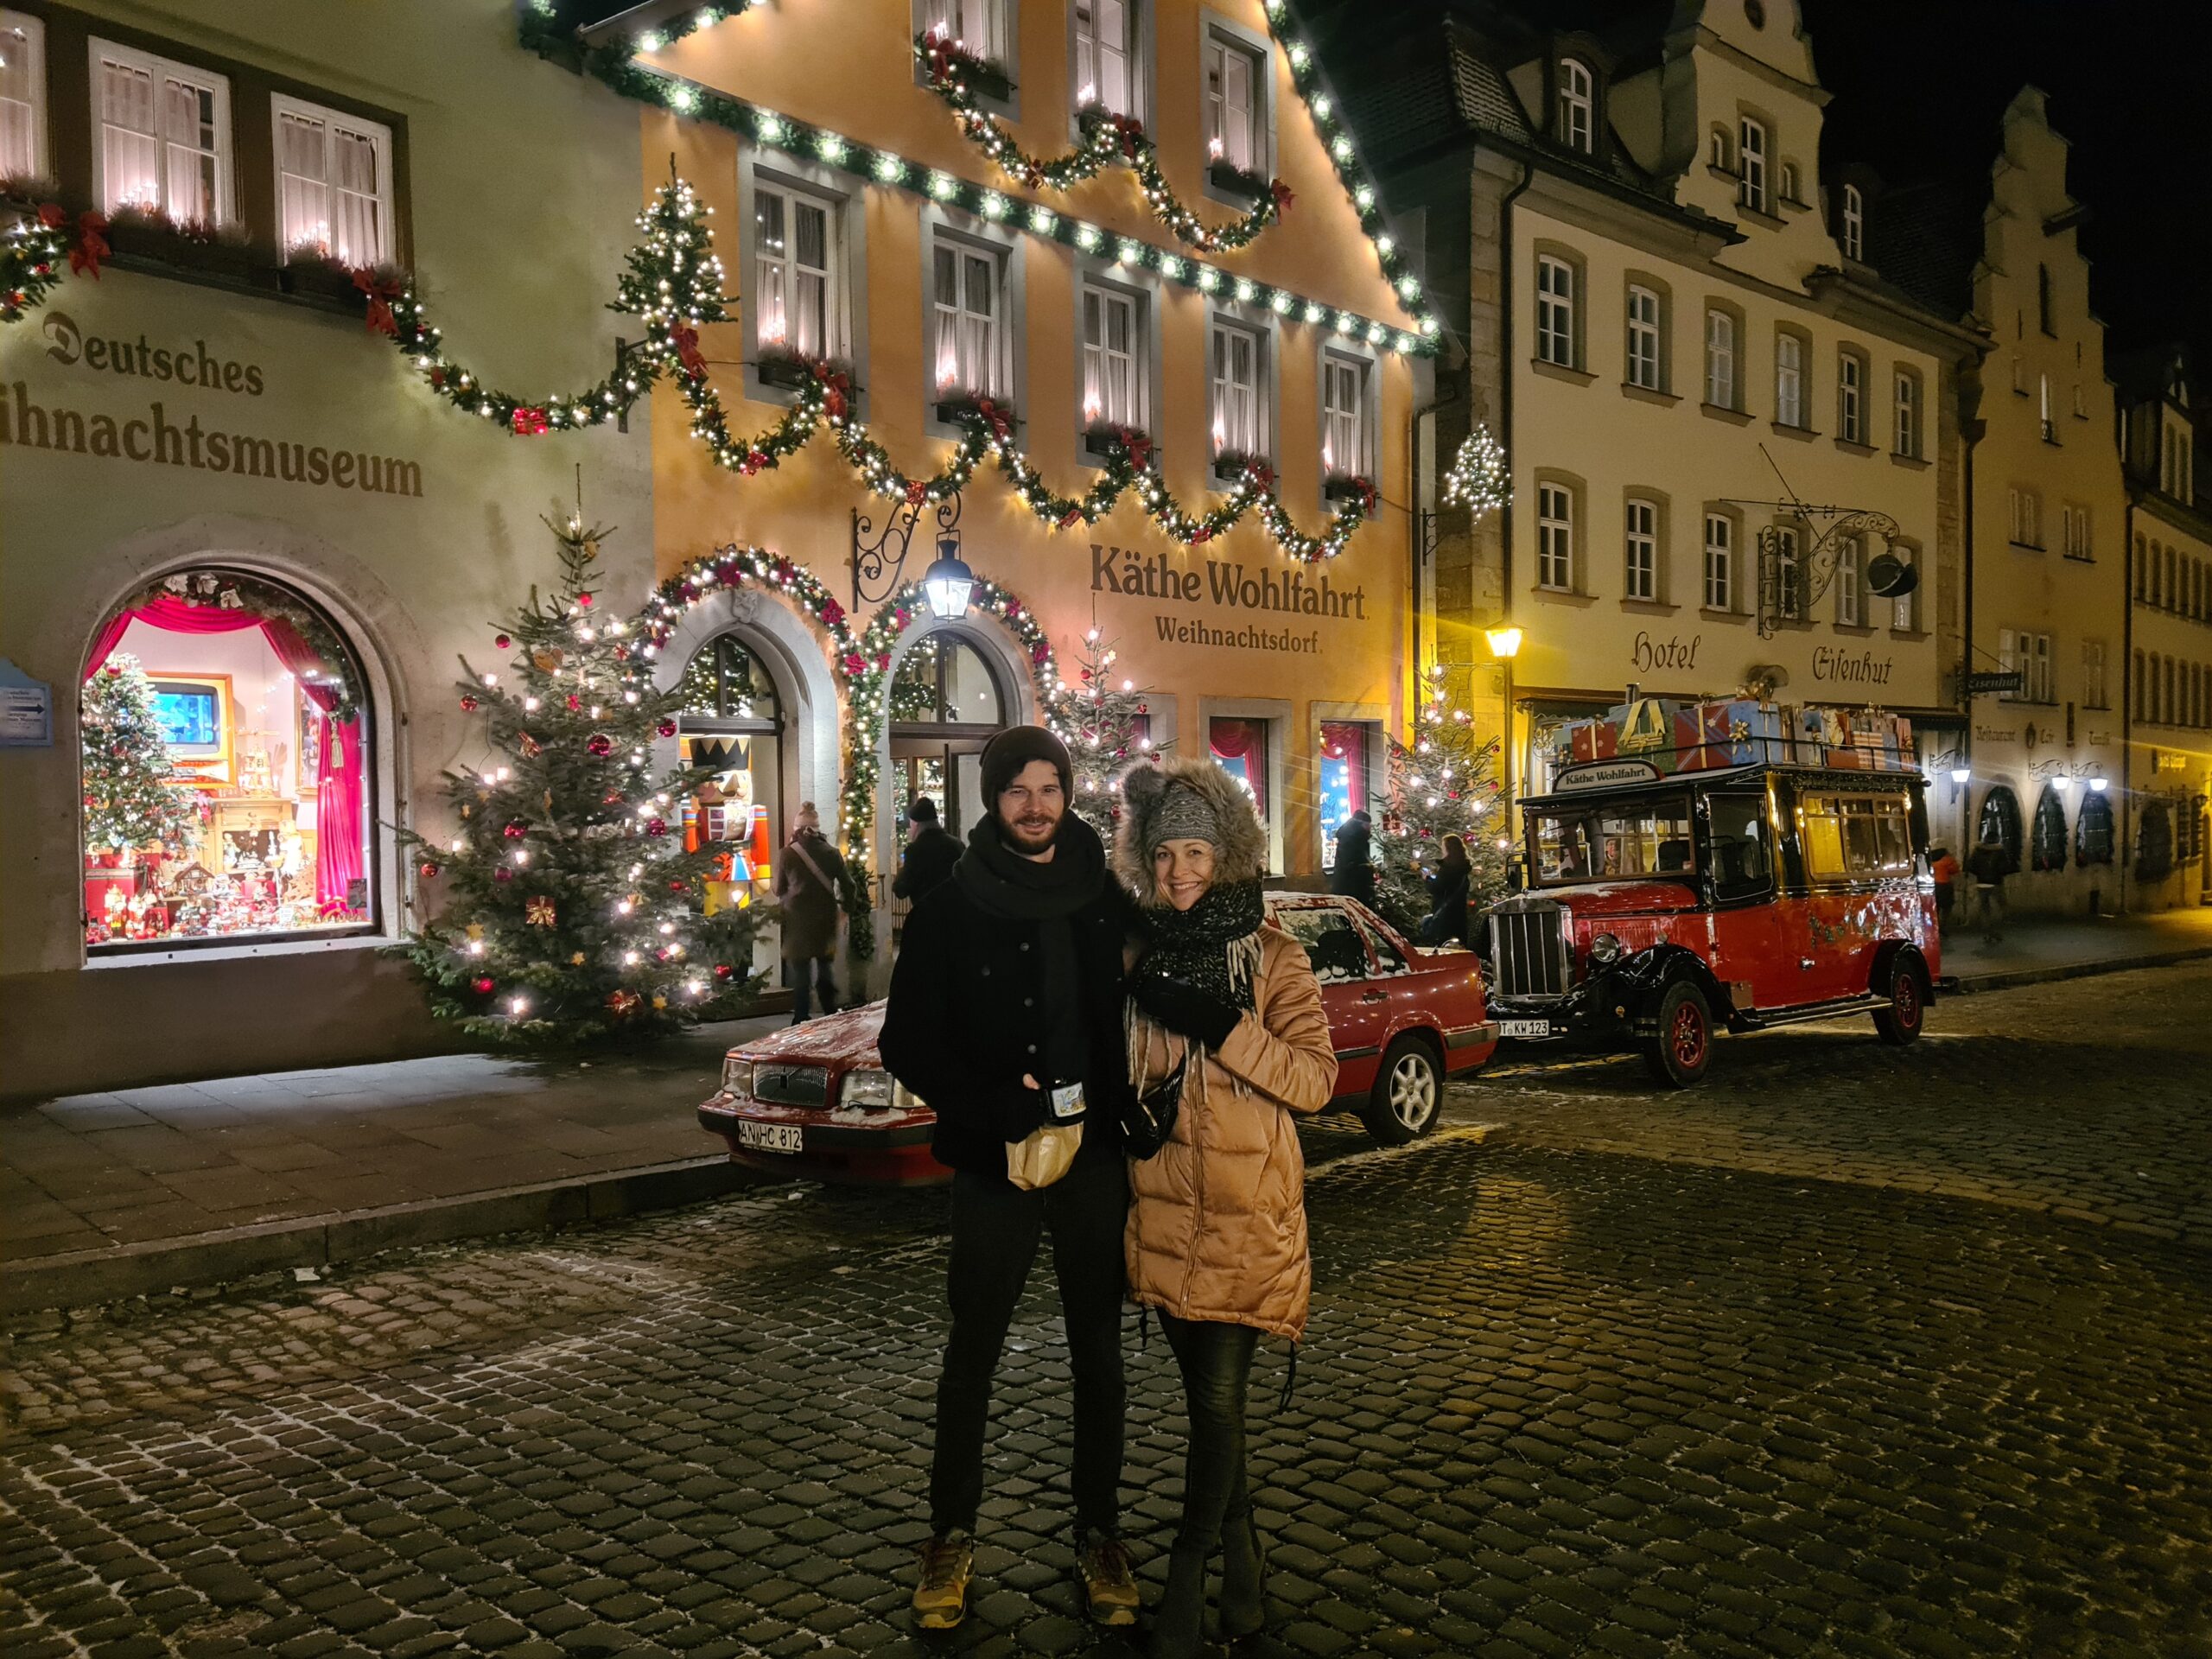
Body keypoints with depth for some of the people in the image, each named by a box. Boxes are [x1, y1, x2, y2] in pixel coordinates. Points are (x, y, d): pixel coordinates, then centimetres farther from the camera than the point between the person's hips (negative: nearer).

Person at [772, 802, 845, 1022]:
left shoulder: (788, 854, -8)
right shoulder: (831, 853, -3)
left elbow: (779, 890, 1)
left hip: (798, 919, -2)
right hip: (826, 919, 2)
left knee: (800, 971, 6)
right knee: (826, 968, 15)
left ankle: (801, 1020, 8)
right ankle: (832, 1018, 17)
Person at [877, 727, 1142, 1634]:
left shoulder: (1108, 901, 2)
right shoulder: (950, 908, -4)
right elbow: (907, 1043, -5)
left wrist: (1116, 1107, -9)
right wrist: (999, 1111, -14)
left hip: (1096, 1154, 2)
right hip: (995, 1161, -2)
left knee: (1098, 1348, 12)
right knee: (972, 1349, 10)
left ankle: (1099, 1531, 27)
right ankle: (952, 1532, 26)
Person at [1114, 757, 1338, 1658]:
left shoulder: (1272, 956, -5)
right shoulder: (1138, 952, 7)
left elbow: (1316, 1078, -13)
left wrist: (1220, 1026, -23)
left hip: (1249, 1212, -4)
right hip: (1163, 1206, 4)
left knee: (1218, 1396, -5)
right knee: (1206, 1392, 14)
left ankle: (1188, 1575, 14)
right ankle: (1239, 1548, 34)